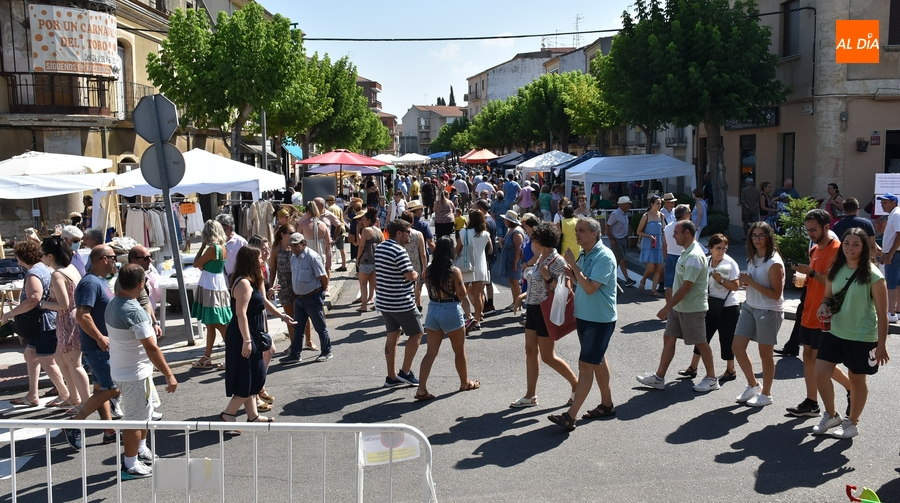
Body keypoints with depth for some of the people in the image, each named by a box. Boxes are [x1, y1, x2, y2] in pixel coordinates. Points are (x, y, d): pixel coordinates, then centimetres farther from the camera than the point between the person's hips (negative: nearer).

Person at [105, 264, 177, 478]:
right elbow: (151, 348, -29)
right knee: (135, 419, 5)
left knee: (147, 409, 25)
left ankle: (141, 450, 41)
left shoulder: (112, 304, 1)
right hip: (134, 374, -10)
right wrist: (169, 375, -25)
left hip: (121, 369, 10)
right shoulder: (134, 311, -28)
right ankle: (130, 466, 18)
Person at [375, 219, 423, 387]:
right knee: (417, 333, 5)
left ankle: (392, 376, 17)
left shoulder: (379, 248, 9)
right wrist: (416, 275, 0)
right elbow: (410, 275, -21)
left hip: (384, 301, 9)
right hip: (401, 302, -9)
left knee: (392, 335, 14)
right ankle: (405, 372, 7)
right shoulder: (399, 251, -19)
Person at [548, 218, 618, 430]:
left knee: (586, 366, -8)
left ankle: (570, 416, -7)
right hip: (584, 317, 9)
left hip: (600, 320, -9)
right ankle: (607, 404, 33)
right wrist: (571, 274, -3)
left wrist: (573, 265, -20)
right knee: (598, 361, 19)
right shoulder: (584, 256, 7)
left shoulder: (604, 257, -20)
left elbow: (590, 287, -27)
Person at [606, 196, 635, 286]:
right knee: (622, 260, -8)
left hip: (623, 239, 8)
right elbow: (608, 226, -16)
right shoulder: (615, 214, -16)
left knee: (617, 260, 12)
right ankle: (627, 280, -7)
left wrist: (627, 238, 16)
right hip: (616, 240, -8)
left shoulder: (625, 214, 10)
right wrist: (611, 239, -18)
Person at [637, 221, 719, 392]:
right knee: (668, 338, 9)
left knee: (700, 343, 4)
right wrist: (670, 306, 19)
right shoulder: (687, 252, 9)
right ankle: (659, 378, 14)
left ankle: (712, 379, 20)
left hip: (692, 309, -10)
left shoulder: (694, 257, -23)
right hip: (679, 307, 10)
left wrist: (666, 308, -22)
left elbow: (685, 287, -25)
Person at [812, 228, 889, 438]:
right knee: (820, 373, 1)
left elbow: (882, 314, -13)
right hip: (835, 333, 5)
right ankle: (831, 416, 23)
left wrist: (881, 345, -13)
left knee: (857, 380, 11)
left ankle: (852, 423, 30)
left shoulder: (873, 275, -16)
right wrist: (824, 306, -10)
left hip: (862, 338, -5)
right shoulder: (836, 270, 0)